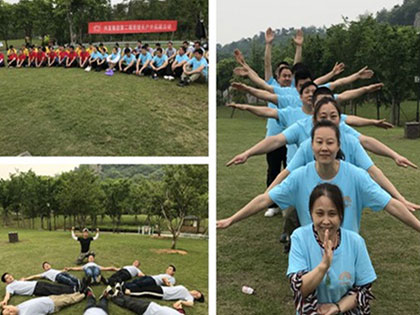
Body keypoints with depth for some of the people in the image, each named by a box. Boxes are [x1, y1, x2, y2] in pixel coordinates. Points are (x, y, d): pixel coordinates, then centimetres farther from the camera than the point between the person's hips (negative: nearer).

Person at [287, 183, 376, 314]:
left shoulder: (355, 241, -10)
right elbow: (298, 290, -17)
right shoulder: (300, 238, -13)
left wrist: (338, 307, -15)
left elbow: (364, 289, -1)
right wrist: (323, 265, -29)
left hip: (347, 311, 1)